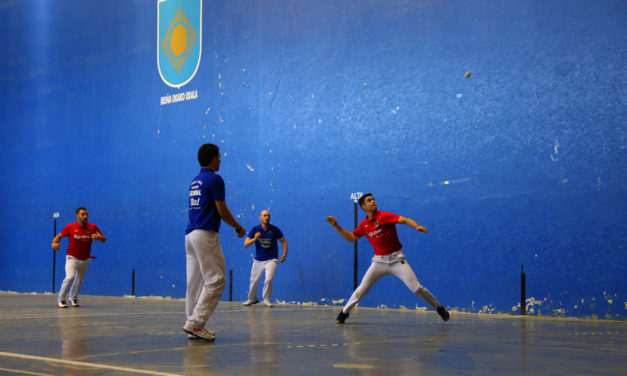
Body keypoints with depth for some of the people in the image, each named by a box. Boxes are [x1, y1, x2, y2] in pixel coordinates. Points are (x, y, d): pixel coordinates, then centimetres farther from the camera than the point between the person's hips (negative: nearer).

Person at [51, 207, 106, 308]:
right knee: (70, 277, -21)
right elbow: (59, 236, 4)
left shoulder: (92, 227, -4)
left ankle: (73, 298, 38)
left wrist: (99, 237, -26)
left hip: (85, 260, 3)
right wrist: (54, 242, -18)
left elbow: (104, 239, -2)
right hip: (72, 258, -3)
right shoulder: (70, 227, -8)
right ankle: (61, 300, -6)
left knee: (79, 280, 14)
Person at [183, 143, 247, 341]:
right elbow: (222, 211, -10)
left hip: (190, 234, 9)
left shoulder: (194, 181, 18)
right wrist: (238, 227, 5)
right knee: (216, 279, -6)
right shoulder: (214, 179, -7)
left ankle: (193, 327, 10)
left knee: (195, 282, 9)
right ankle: (195, 322, -12)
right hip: (206, 235, -9)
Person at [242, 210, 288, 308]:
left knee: (268, 279, -19)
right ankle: (252, 299, 33)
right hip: (258, 260, 2)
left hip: (271, 260, -2)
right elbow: (246, 244, -7)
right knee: (253, 280, 9)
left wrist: (284, 254, -6)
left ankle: (266, 300, 1)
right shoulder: (255, 229, -3)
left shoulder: (274, 229, -5)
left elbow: (283, 241, 5)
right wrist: (254, 239, -25)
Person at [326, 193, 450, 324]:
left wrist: (417, 226, -41)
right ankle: (344, 312, 19)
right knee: (362, 288, 2)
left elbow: (405, 220, -22)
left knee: (416, 288, -8)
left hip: (396, 259, -4)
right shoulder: (364, 224, 6)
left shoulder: (384, 216, -10)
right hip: (379, 261, 4)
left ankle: (439, 308, 9)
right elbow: (351, 237, 19)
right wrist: (336, 226, 11)